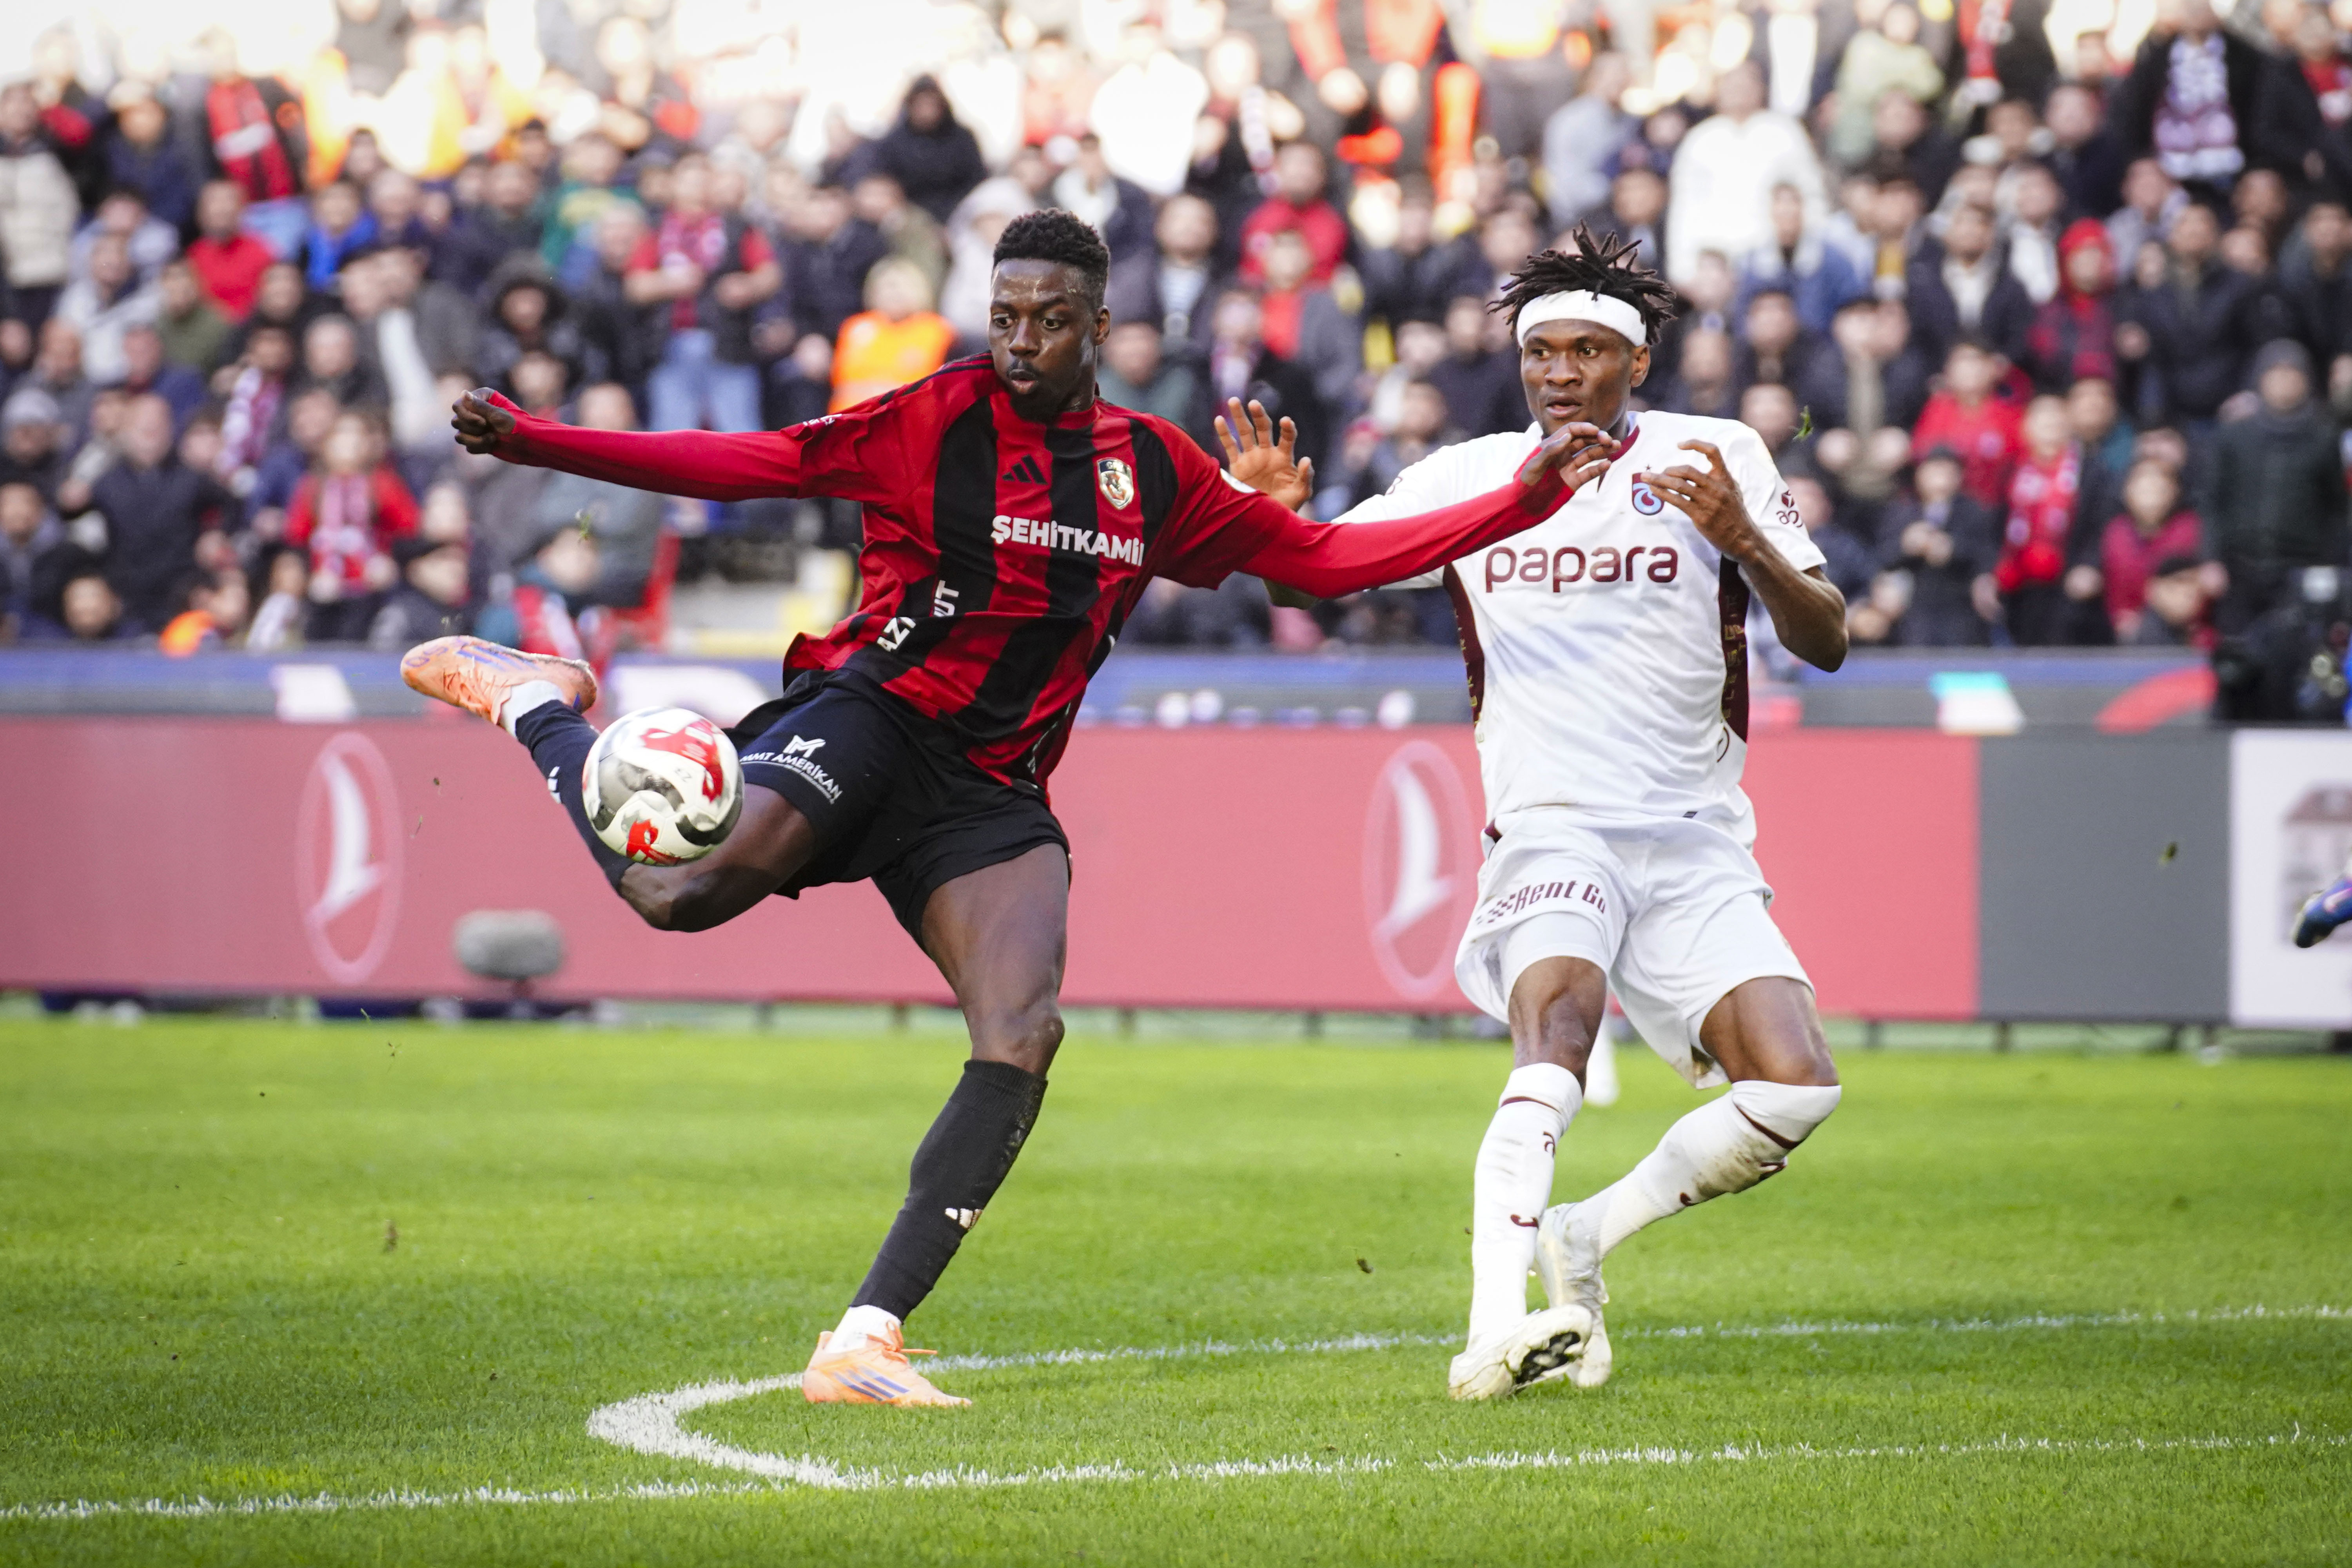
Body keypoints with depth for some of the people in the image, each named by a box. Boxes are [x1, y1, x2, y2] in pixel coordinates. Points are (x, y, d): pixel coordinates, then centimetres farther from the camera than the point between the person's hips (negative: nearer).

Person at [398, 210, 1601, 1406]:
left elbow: (1316, 557, 21)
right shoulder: (934, 421, -2)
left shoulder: (1153, 470, 13)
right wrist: (536, 443, -14)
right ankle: (534, 704, 2)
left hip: (993, 792, 5)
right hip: (872, 716, -5)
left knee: (1023, 1038, -17)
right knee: (682, 891, -30)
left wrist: (1519, 502, 15)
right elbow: (744, 466, -5)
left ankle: (865, 1340, -15)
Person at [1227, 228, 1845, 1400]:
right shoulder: (1471, 477, 11)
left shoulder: (1713, 459, 5)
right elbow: (1312, 567, 15)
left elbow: (1825, 644, 1)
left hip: (1696, 844, 1)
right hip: (1550, 831, -1)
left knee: (1794, 1090, -16)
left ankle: (1584, 1238, 6)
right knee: (1560, 1020, -32)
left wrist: (1744, 540, -18)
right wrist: (1273, 511, -8)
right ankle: (1494, 1328, -42)